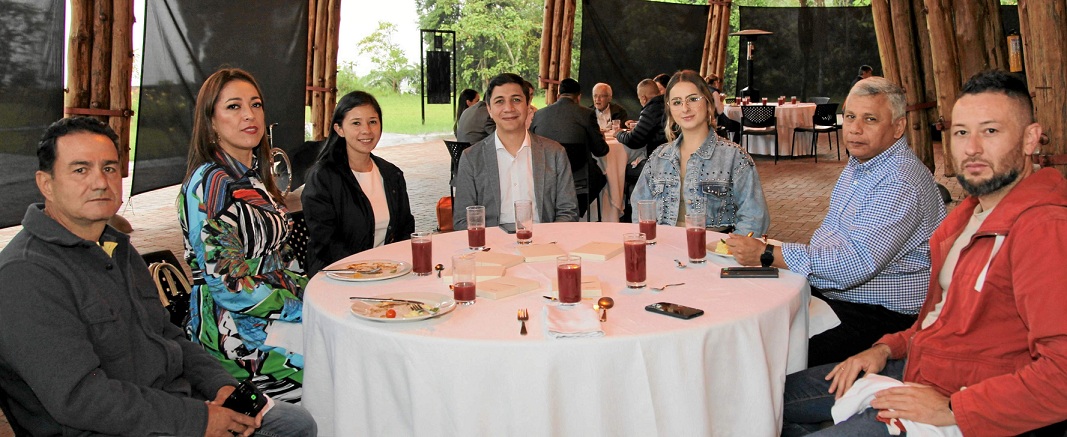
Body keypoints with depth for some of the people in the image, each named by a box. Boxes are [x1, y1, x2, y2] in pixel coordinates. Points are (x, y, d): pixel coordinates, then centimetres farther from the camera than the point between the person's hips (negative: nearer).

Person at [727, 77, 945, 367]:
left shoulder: (901, 184, -20)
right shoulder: (859, 164, 13)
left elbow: (857, 264, -27)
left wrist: (767, 254, -23)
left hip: (879, 316, -10)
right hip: (825, 294, 10)